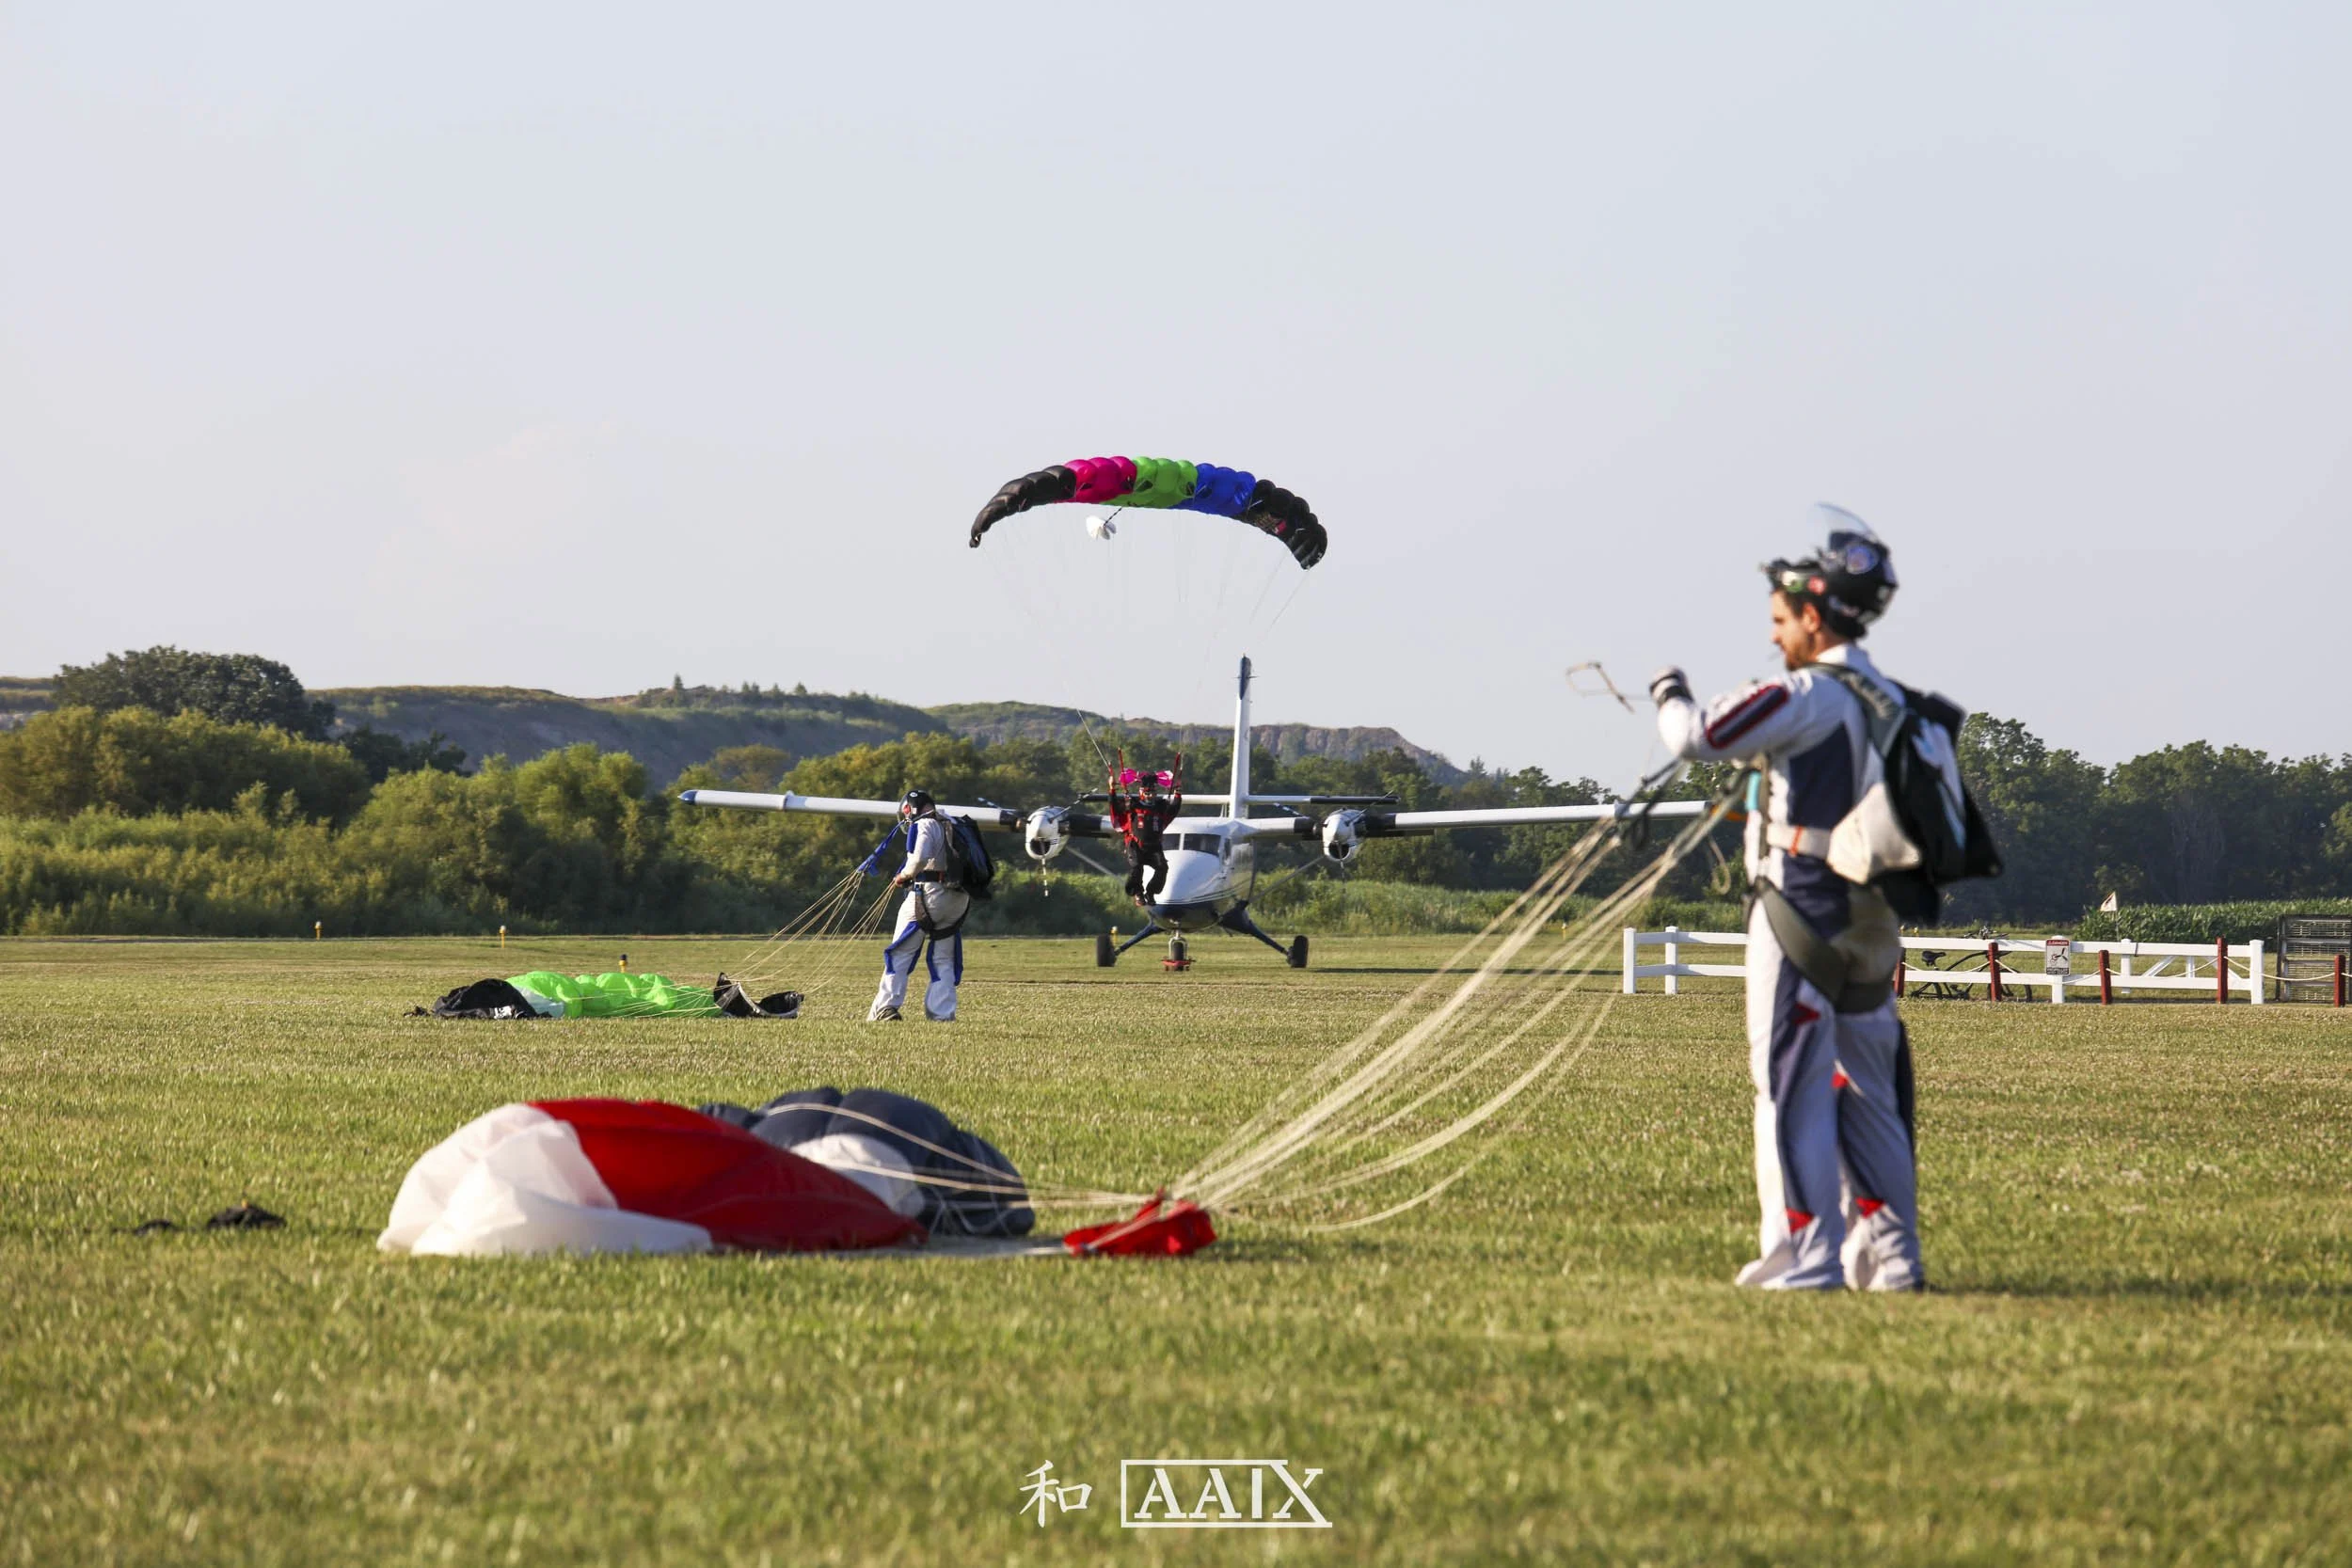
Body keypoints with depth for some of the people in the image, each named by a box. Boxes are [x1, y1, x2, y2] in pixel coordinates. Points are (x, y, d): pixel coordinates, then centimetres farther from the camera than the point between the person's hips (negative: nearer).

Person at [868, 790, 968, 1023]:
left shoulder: (924, 826, -5)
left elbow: (920, 858, -22)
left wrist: (904, 876, -3)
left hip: (928, 893, -7)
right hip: (958, 899, 7)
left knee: (901, 953, 1)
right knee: (943, 960, 12)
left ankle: (886, 1008, -3)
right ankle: (942, 1013, 4)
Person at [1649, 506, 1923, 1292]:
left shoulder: (1804, 698, -14)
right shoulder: (1894, 703, 10)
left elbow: (1697, 737, -17)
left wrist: (1670, 693, 5)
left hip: (1802, 922, -8)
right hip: (1870, 928, 8)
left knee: (1793, 1090, -3)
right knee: (1866, 1092, 13)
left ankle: (1805, 1252, -4)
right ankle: (1891, 1253, 14)